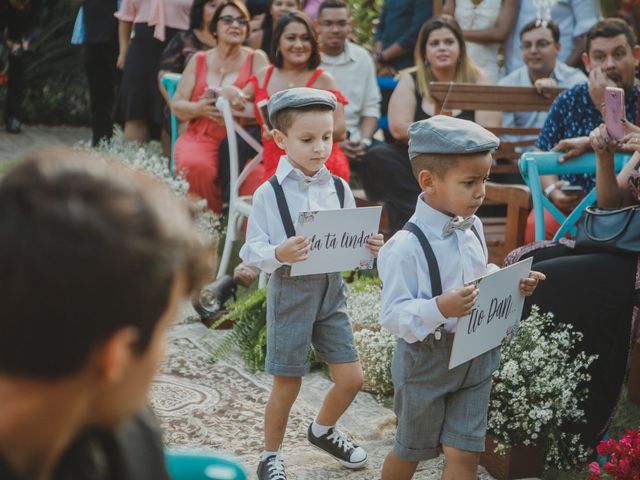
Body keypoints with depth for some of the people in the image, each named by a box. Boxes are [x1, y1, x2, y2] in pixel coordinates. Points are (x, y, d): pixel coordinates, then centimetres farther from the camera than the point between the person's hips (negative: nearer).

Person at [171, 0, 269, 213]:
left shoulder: (256, 59, 10)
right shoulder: (199, 60, 16)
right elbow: (177, 106, 13)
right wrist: (199, 109, -9)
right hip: (200, 137, 2)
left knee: (257, 174, -34)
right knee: (195, 166, -33)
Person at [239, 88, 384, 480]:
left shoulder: (340, 189, 2)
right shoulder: (269, 193, -12)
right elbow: (251, 251, -13)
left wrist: (369, 248, -13)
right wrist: (278, 255, -32)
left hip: (332, 289, 5)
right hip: (291, 292, -4)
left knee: (352, 378, 9)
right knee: (287, 385, 6)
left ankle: (323, 431, 38)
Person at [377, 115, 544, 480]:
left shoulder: (473, 227, -2)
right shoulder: (406, 247, -26)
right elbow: (392, 316, -25)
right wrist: (439, 309, -39)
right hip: (426, 361, -5)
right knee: (412, 450, 16)